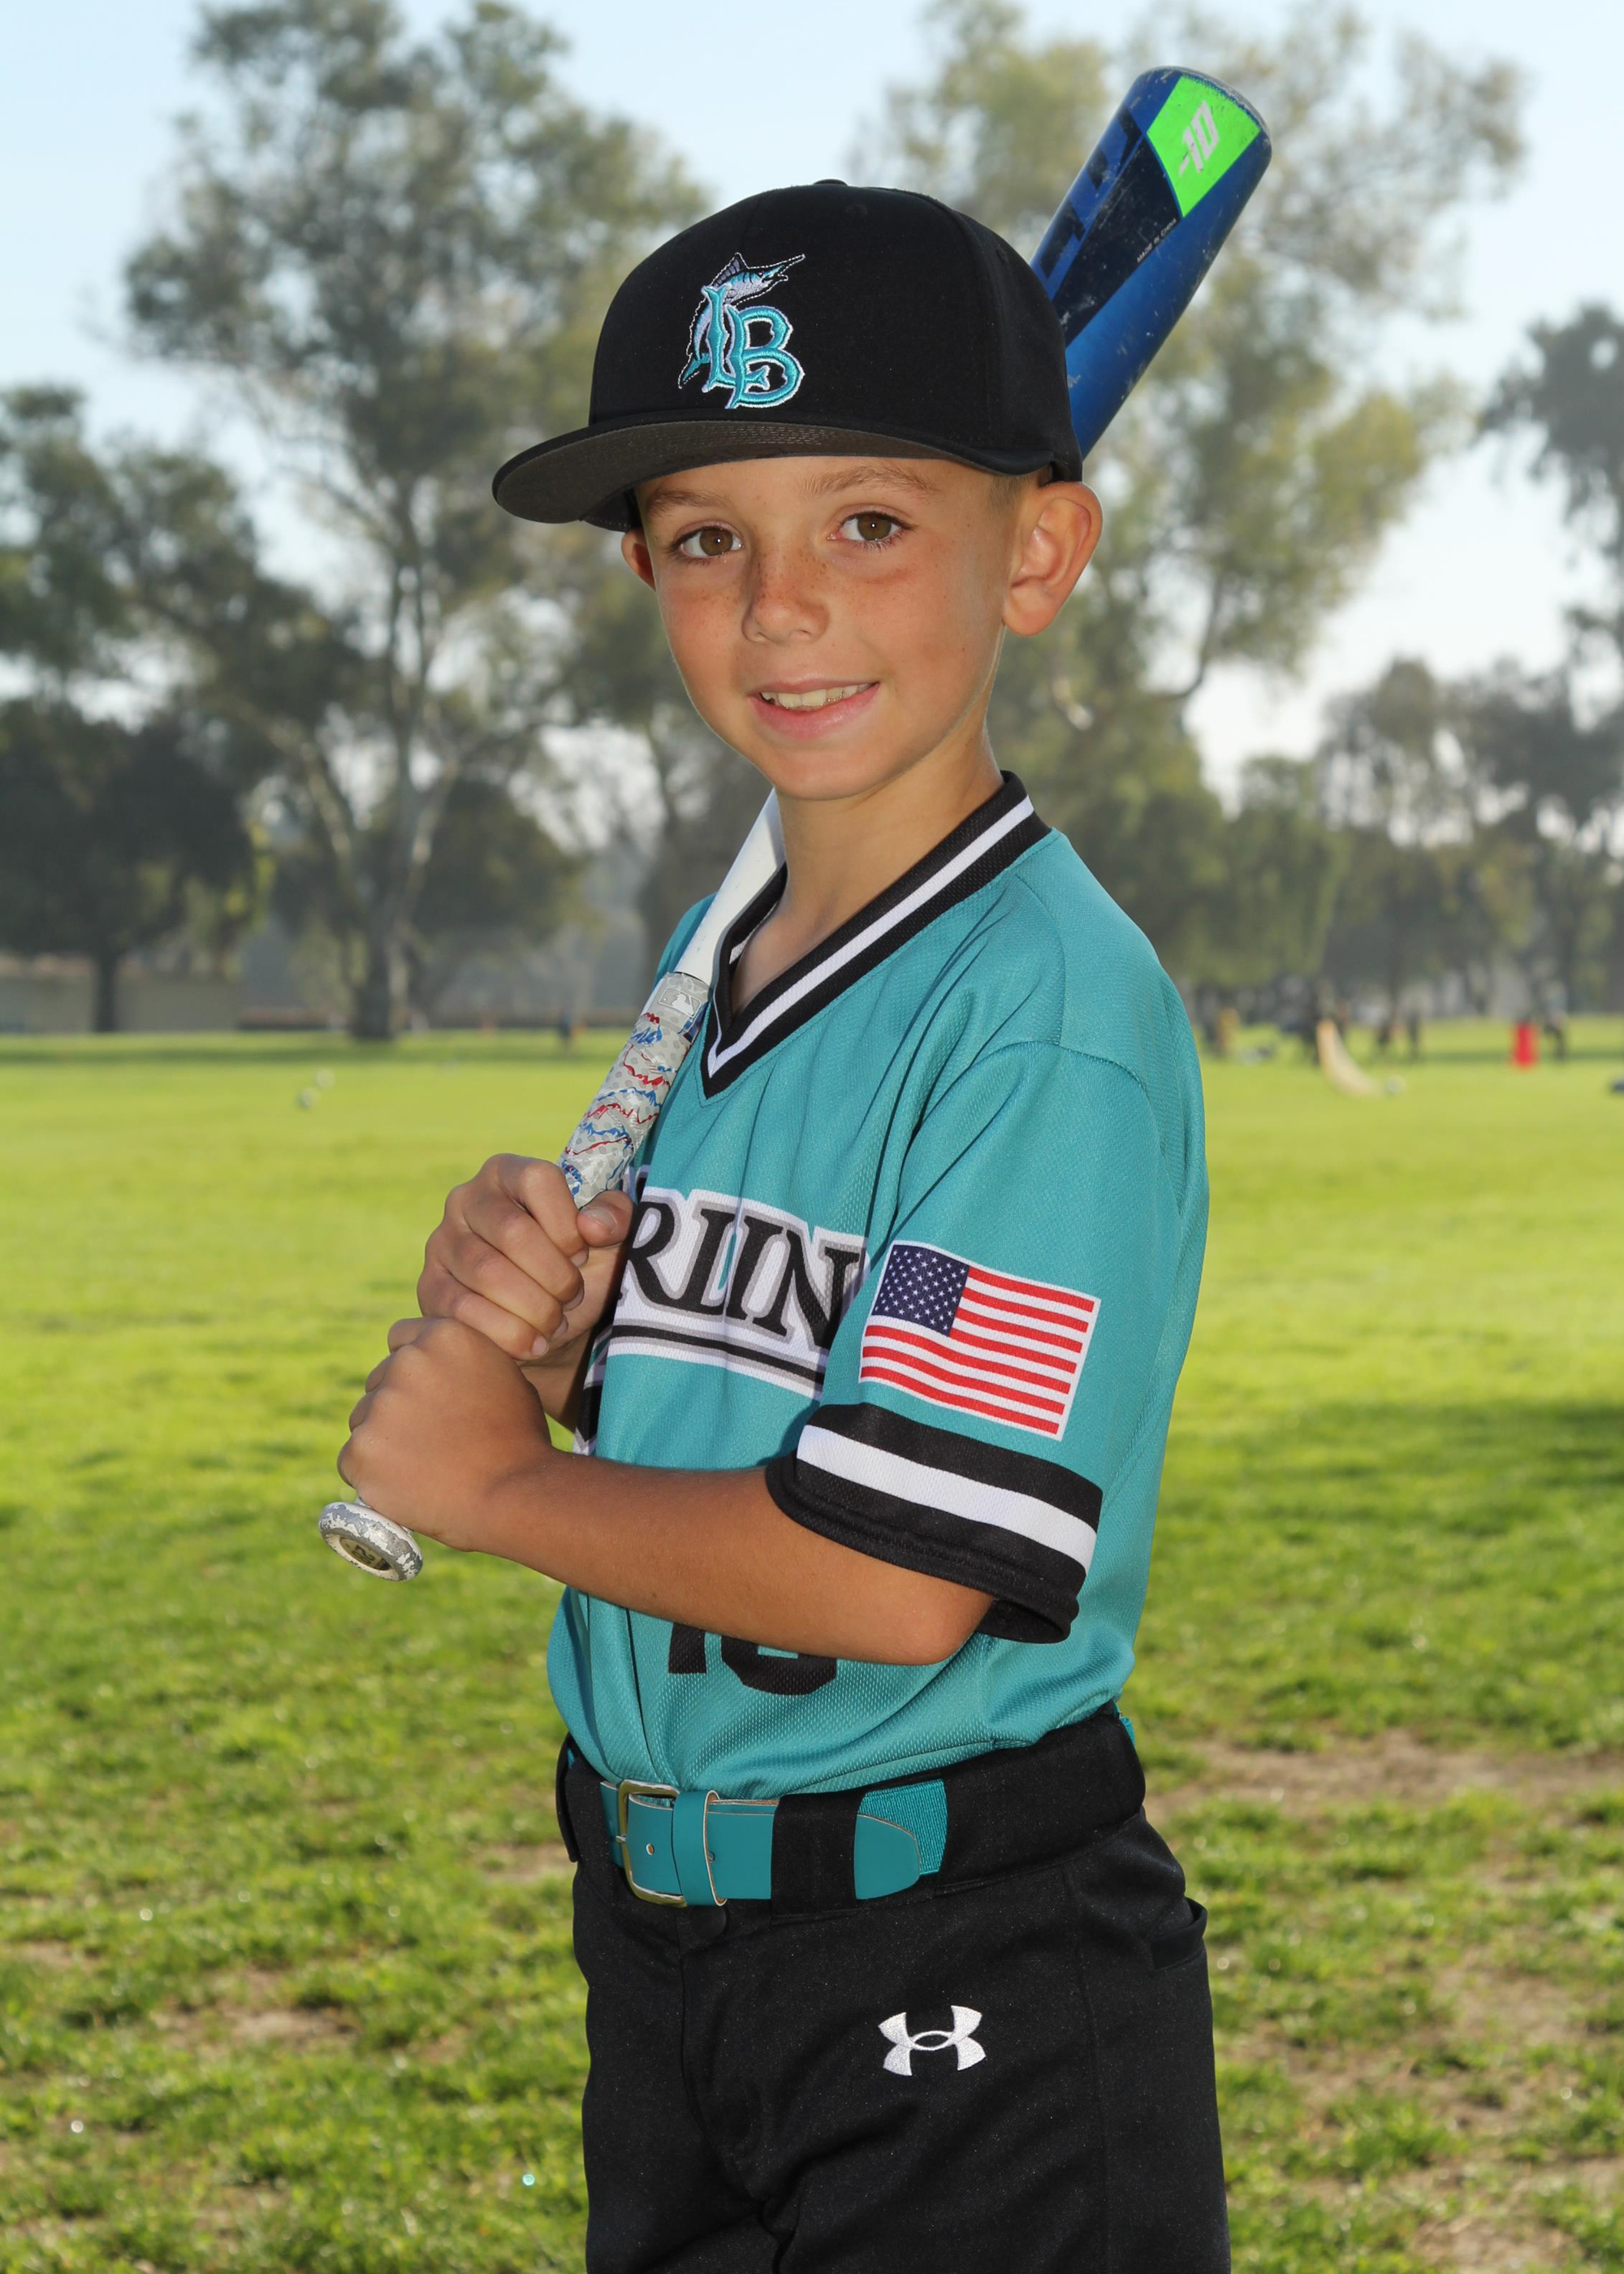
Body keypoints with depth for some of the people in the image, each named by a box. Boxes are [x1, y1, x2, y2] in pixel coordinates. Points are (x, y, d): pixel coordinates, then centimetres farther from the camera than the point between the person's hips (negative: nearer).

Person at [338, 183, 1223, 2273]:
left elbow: (897, 1575, -25)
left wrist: (485, 1475, -11)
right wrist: (514, 1314, -8)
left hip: (966, 2010, -7)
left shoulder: (1056, 1004, -19)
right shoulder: (710, 975, 6)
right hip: (657, 1937, 8)